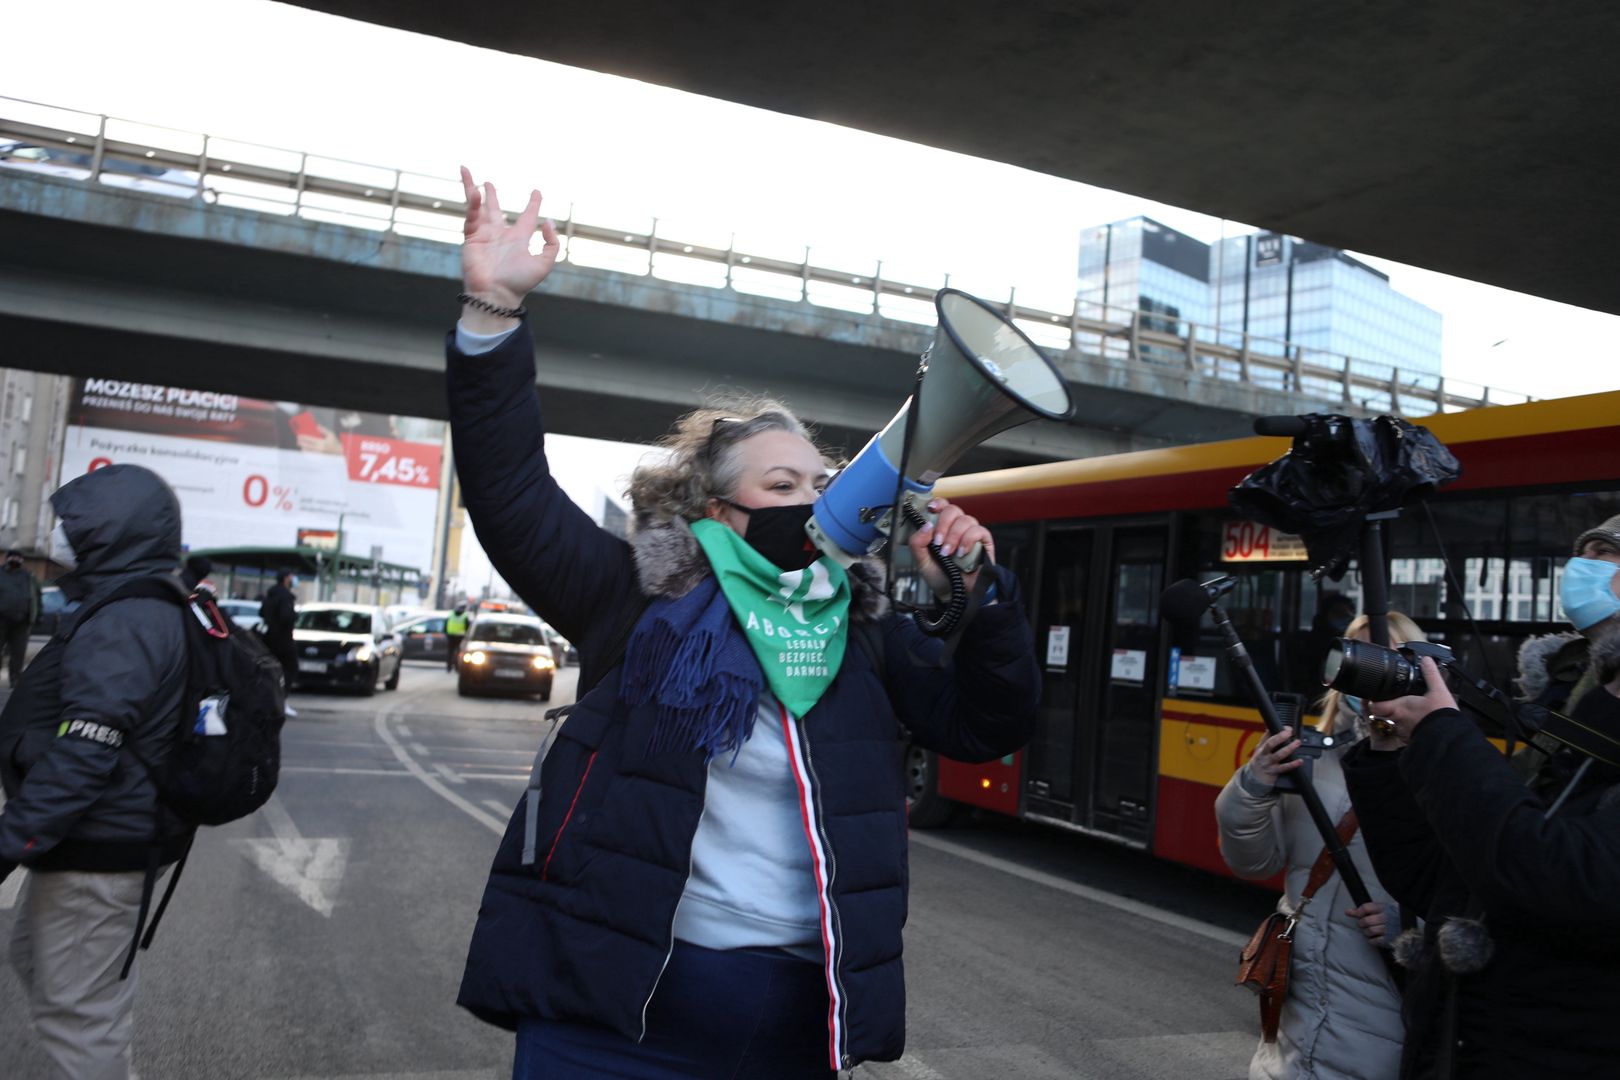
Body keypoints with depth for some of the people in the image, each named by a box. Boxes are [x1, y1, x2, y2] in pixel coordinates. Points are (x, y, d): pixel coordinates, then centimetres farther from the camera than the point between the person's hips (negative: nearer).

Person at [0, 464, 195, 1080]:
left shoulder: (121, 623, -23)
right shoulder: (155, 611, 10)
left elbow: (83, 757, -29)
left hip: (95, 850, -11)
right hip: (97, 838, 11)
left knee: (78, 1006, 1)